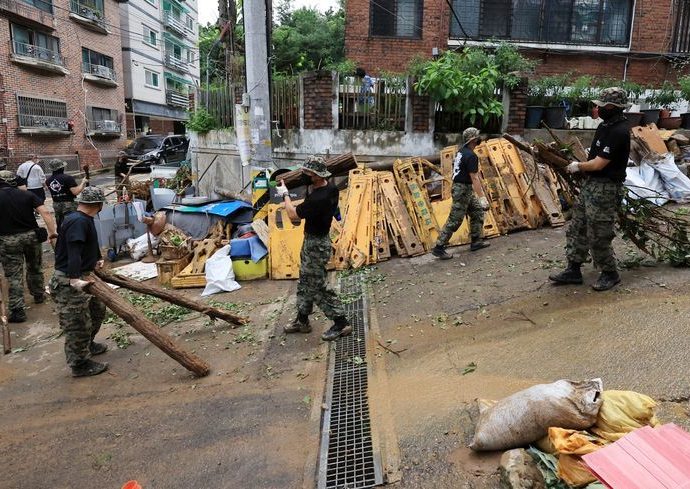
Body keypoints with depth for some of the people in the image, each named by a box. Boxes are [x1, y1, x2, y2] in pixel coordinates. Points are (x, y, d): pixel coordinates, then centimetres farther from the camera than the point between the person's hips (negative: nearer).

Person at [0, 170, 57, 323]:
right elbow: (45, 213, -10)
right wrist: (52, 234, -9)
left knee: (14, 275, 2)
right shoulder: (27, 195, 0)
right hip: (31, 236, 2)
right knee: (35, 268, 23)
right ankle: (39, 295, 41)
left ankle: (17, 311, 1)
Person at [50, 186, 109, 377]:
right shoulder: (78, 221, -23)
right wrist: (74, 279, -42)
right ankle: (80, 364, 12)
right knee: (77, 323, -1)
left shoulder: (85, 220, 10)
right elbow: (73, 252, -34)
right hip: (69, 282, -10)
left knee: (98, 309, 21)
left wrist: (96, 260, 33)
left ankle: (87, 345, 40)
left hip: (82, 276, 10)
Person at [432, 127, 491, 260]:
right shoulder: (471, 156, -19)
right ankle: (438, 248, -4)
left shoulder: (461, 151, 11)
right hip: (463, 190, -10)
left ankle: (476, 241, 23)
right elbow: (474, 178, -23)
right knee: (454, 220, -7)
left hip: (462, 188, 10)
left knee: (478, 212, 17)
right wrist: (482, 198, -23)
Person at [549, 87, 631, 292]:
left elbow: (599, 164, -19)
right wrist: (581, 167, 6)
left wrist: (578, 166, -3)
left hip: (604, 190, -10)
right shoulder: (606, 125, 11)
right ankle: (573, 270, 20)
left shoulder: (618, 132, -20)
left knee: (598, 237, -2)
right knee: (577, 229, 12)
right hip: (590, 185, 10)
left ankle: (610, 274, 17)